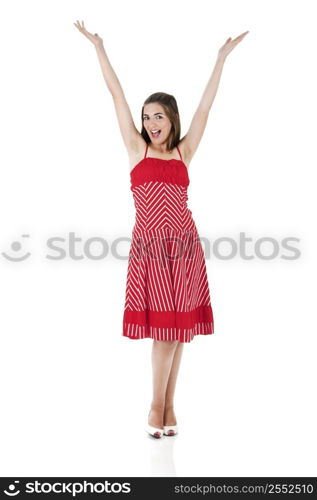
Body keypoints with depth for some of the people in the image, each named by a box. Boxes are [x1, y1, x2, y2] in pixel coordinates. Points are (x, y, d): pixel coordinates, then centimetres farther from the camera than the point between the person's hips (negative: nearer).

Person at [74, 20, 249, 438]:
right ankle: (160, 407, 13)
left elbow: (205, 106, 13)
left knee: (176, 327, 4)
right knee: (163, 328, -2)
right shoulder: (137, 149, 6)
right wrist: (98, 46, 7)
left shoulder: (184, 152, 11)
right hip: (149, 246, -2)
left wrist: (222, 57, 16)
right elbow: (116, 94, 5)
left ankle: (164, 406, 15)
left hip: (184, 245, 2)